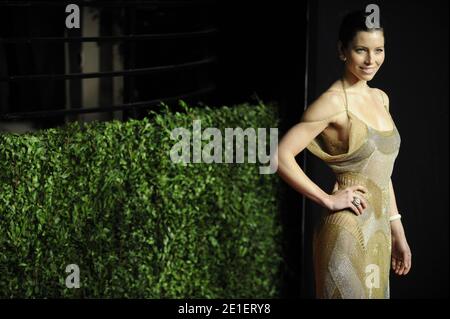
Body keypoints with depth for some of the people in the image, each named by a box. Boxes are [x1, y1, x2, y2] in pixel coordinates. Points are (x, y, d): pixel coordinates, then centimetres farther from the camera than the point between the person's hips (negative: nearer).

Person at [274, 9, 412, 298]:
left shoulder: (381, 98, 11)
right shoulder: (334, 101, -13)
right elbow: (281, 155, -20)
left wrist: (398, 233, 17)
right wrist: (328, 199, -15)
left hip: (378, 231, 8)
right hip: (347, 229, -7)